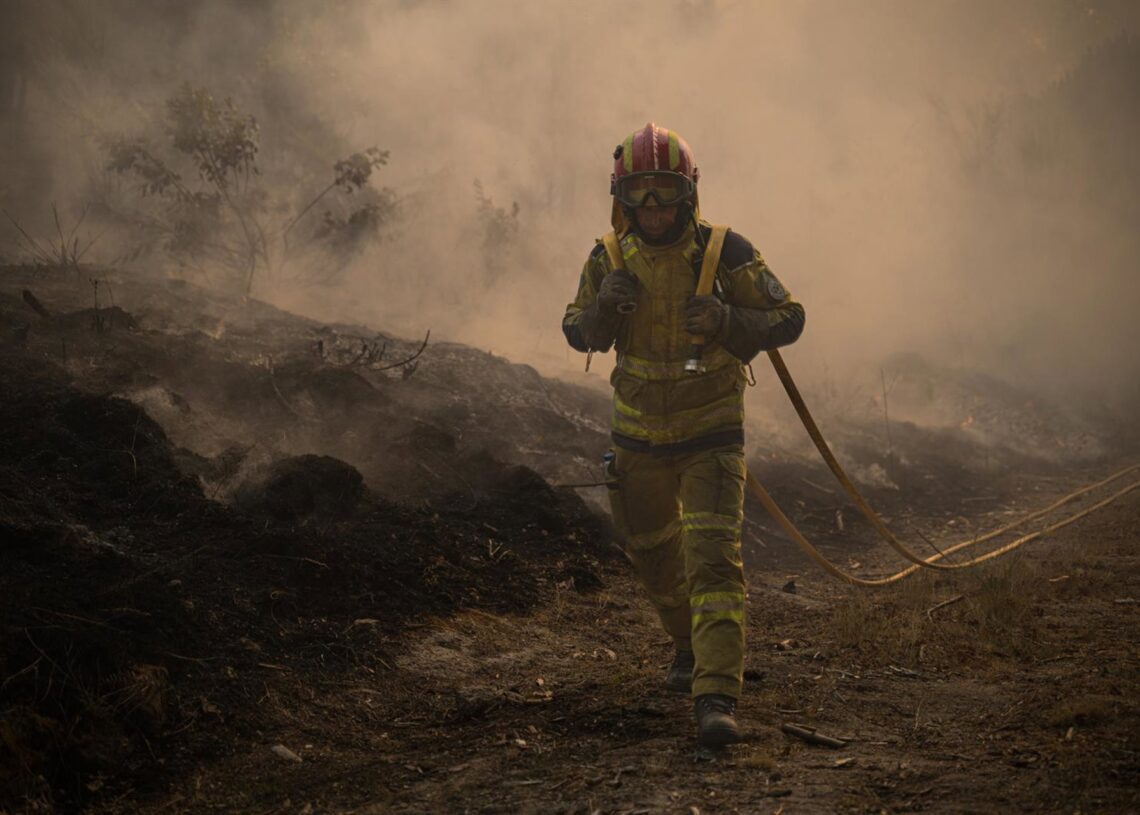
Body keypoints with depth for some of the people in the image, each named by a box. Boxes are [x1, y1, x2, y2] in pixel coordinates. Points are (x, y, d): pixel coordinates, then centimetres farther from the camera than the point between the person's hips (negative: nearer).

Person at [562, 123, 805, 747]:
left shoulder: (725, 253, -15)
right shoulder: (609, 260, -7)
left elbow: (788, 319, -10)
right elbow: (578, 333, 5)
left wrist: (726, 321, -29)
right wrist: (605, 307, -18)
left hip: (711, 436, -4)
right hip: (639, 436, 4)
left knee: (713, 560, -18)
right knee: (654, 555, 20)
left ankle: (716, 698, -23)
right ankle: (690, 644, 48)